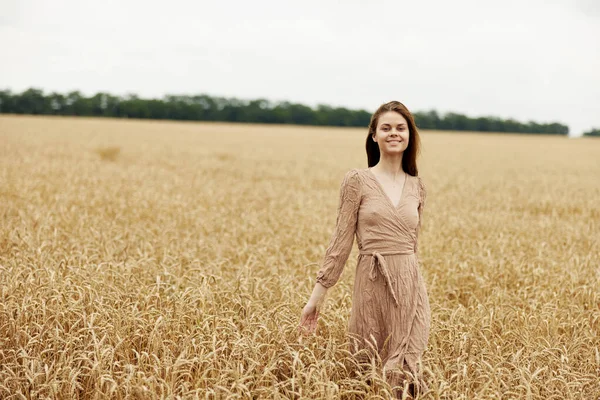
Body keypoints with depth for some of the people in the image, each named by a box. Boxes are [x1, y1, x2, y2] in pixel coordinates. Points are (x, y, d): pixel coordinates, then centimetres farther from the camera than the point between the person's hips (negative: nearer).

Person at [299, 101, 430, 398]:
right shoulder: (357, 180, -2)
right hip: (372, 284, -3)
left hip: (409, 285, 3)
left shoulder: (416, 186, 9)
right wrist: (317, 295, -5)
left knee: (405, 372, 0)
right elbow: (341, 240, -2)